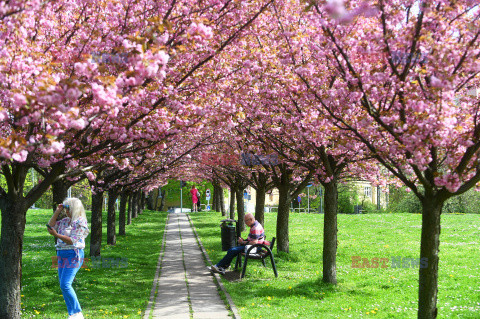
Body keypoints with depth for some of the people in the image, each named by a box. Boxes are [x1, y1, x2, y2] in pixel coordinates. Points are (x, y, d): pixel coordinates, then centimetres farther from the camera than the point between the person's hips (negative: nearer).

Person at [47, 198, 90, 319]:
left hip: (73, 254, -9)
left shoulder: (80, 222, -10)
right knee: (63, 285, 5)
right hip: (62, 254, 9)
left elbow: (72, 240, -17)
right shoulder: (65, 221, 15)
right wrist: (57, 211, 11)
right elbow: (51, 225, 19)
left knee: (65, 285, -17)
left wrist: (56, 235, -26)